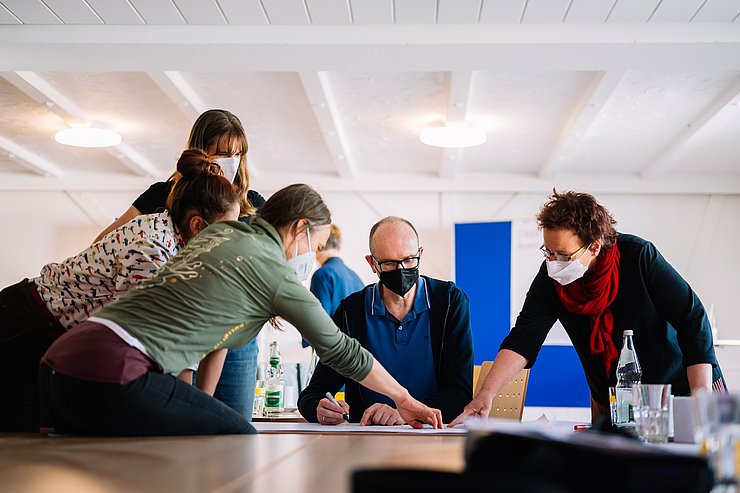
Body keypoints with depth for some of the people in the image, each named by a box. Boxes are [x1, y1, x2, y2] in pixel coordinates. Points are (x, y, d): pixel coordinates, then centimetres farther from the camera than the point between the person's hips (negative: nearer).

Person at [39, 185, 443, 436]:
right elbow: (339, 351, 7)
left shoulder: (219, 231, 17)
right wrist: (405, 400, 17)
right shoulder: (274, 271, -2)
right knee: (239, 440, 2)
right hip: (111, 376, -9)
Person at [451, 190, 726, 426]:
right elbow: (523, 338, -17)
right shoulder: (551, 277, -13)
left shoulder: (639, 256, -22)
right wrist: (486, 395, -30)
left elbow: (693, 322, -20)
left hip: (680, 388, -3)